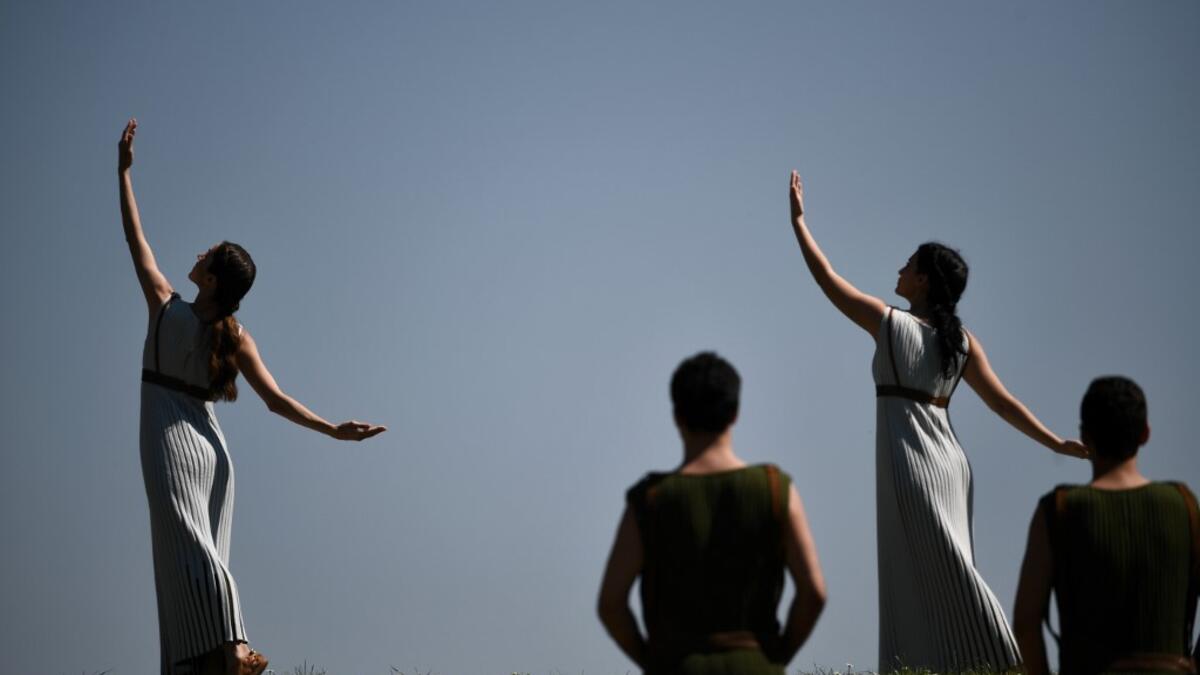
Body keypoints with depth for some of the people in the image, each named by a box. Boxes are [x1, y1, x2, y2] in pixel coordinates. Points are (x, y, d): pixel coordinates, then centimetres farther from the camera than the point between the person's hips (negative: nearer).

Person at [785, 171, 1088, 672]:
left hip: (909, 460, -6)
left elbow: (828, 279, 3)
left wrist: (798, 221, 12)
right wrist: (1057, 444, 7)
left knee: (937, 573, -5)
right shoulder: (962, 341, 7)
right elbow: (1003, 403, 3)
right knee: (946, 570, 10)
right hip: (948, 457, 6)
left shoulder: (889, 322, -5)